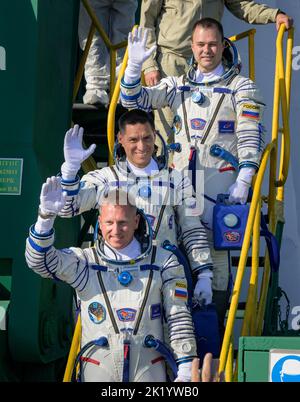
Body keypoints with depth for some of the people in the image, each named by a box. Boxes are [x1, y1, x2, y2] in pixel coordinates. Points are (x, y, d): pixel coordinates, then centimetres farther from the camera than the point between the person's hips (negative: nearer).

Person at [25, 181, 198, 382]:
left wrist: (186, 367, -1)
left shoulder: (163, 262, 4)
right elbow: (39, 260, -11)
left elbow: (179, 318, 4)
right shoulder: (84, 261, 3)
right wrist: (46, 215, -25)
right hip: (97, 372, 0)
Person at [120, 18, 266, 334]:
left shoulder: (241, 86, 6)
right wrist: (134, 65, -6)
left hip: (221, 181, -4)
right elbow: (134, 100, 11)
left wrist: (244, 181, -10)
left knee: (215, 249, -7)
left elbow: (251, 136, 0)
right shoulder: (177, 85, 17)